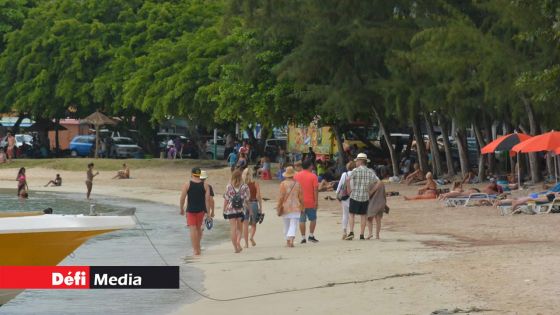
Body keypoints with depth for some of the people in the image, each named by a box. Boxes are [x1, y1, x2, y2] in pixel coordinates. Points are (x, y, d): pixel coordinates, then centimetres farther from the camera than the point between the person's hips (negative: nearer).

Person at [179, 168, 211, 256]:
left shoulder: (187, 185, -6)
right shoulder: (205, 185, 0)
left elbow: (182, 198, -8)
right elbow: (207, 199, -3)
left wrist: (181, 209, 5)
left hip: (191, 210, -3)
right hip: (201, 210, 3)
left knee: (193, 229, -2)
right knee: (199, 228, 20)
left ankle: (196, 250, -7)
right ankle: (198, 247, 33)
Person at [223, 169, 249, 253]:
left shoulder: (229, 187, -4)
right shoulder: (244, 187, -5)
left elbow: (226, 199, -1)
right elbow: (247, 199, -2)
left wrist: (224, 210, 8)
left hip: (230, 210, 0)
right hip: (241, 210, 0)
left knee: (233, 229, 4)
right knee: (239, 228, 13)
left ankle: (235, 246, -1)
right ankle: (238, 242, -10)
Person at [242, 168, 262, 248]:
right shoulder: (255, 184, -3)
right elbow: (258, 197, -6)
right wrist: (260, 208, -1)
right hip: (253, 203, 0)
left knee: (245, 225, 7)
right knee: (253, 224, 15)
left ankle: (246, 243, 4)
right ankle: (251, 237, -10)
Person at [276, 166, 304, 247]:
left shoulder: (283, 184, -6)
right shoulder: (297, 184, 1)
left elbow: (281, 197, -9)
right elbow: (301, 197, 4)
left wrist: (279, 208, -3)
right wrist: (302, 209, 13)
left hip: (285, 207, 0)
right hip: (295, 208, 0)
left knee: (286, 225, 14)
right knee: (293, 225, -4)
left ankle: (288, 241, 20)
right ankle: (291, 239, -23)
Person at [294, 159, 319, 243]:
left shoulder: (296, 176, 2)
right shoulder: (313, 176, -8)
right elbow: (315, 189, -11)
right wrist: (316, 201, -7)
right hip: (310, 202, -2)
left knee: (302, 220, 6)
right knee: (313, 219, 14)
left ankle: (303, 237, 5)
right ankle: (311, 236, 11)